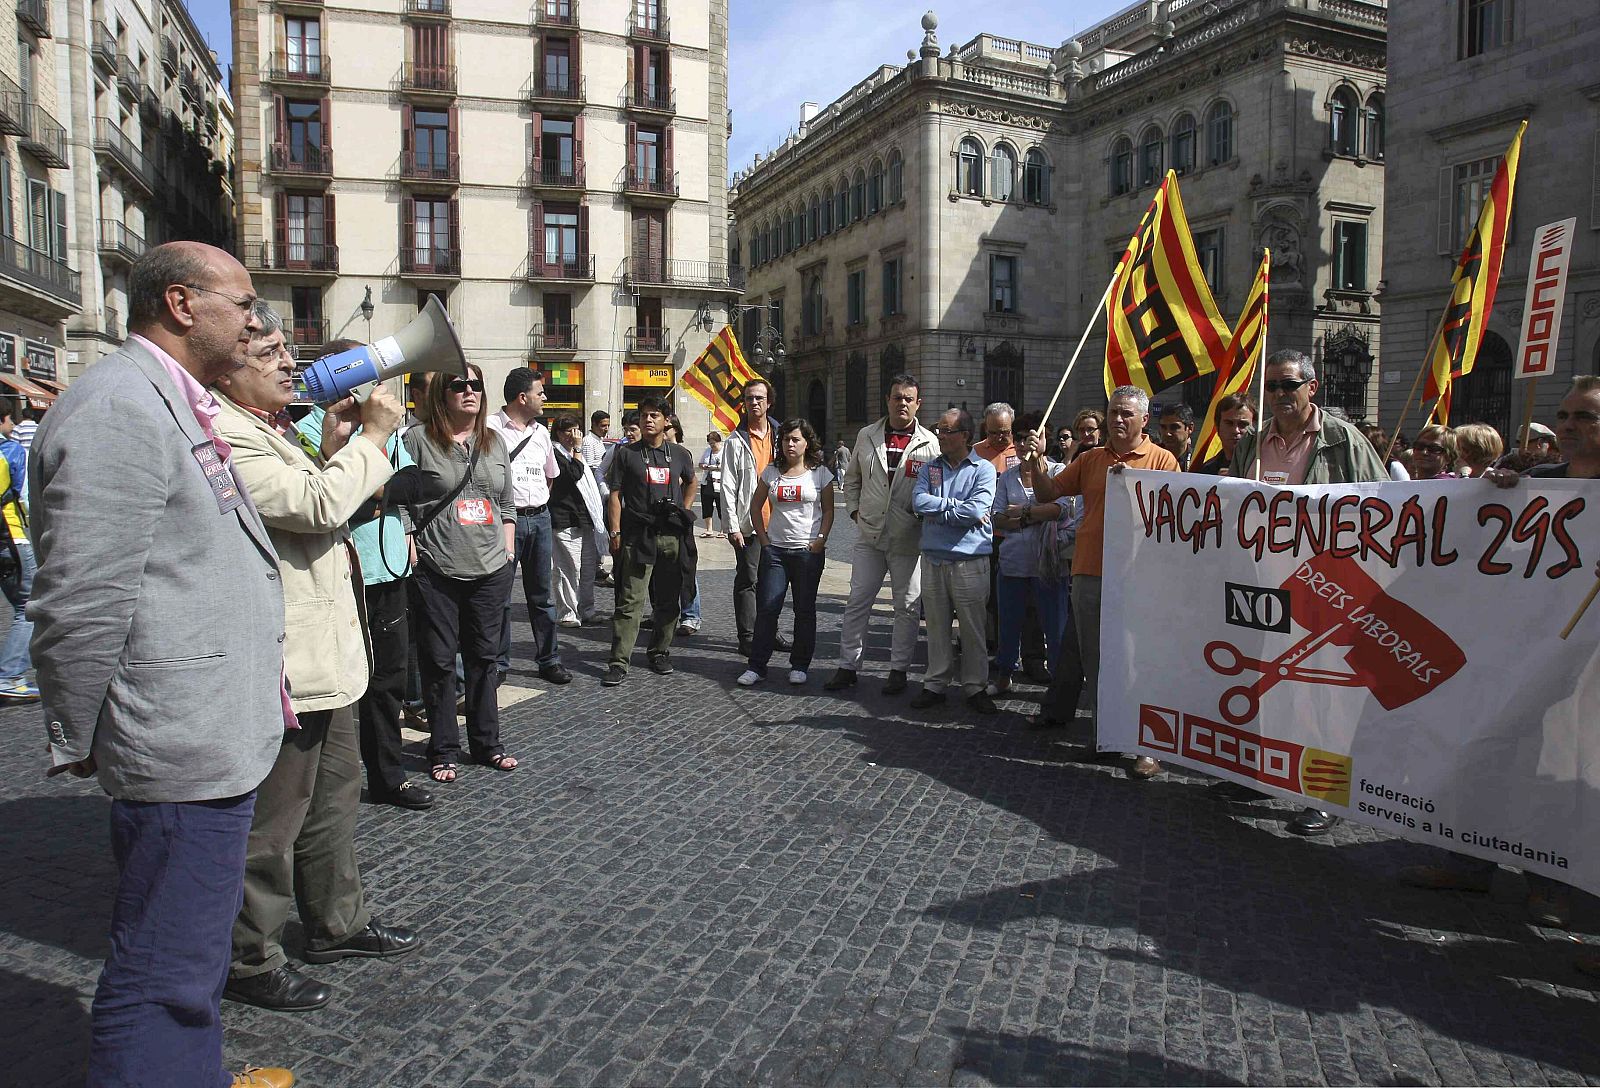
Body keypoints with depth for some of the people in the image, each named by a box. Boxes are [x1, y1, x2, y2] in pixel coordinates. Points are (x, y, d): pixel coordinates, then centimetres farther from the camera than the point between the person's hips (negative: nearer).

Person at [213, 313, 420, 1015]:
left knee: (333, 798, 22)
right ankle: (250, 961, 22)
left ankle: (338, 923, 38)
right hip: (284, 665, -11)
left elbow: (316, 512, 18)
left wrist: (333, 446, 4)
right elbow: (319, 507, -26)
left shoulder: (273, 429, 15)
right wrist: (373, 436, -15)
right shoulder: (223, 436, -18)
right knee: (272, 823, 4)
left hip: (325, 659, 11)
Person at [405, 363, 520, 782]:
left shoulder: (494, 442, 12)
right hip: (436, 572, -4)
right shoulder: (418, 440, -3)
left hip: (491, 570, 4)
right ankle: (443, 751, 16)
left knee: (484, 657, 12)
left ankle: (486, 744, 23)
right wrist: (412, 555, -10)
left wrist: (509, 550, 10)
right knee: (439, 661, 4)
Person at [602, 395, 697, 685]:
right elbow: (615, 495, 1)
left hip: (673, 536, 3)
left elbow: (691, 482, 30)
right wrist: (615, 533, -7)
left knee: (669, 600, 9)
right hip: (637, 536, -3)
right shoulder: (626, 454, 4)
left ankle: (660, 652, 24)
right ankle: (619, 663, -6)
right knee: (630, 601, -8)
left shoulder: (679, 454, 12)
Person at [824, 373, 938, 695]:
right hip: (869, 535, 2)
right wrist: (854, 509, 6)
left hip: (909, 539, -2)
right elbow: (852, 479, 17)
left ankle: (899, 669, 18)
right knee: (857, 602, 5)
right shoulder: (867, 436, 8)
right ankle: (848, 666, 15)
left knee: (907, 606, 6)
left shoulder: (929, 442, -1)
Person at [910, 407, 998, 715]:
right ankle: (935, 684, 19)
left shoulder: (983, 469, 0)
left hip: (970, 560, -3)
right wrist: (958, 506, -10)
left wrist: (937, 511, -7)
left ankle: (975, 686, 15)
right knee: (937, 626, 9)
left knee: (973, 627, 3)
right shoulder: (929, 468, 12)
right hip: (933, 559, 3)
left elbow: (977, 510, -15)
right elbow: (918, 502, -5)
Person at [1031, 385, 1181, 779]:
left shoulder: (1162, 460, 2)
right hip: (1089, 573, 4)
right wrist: (1037, 461, -4)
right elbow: (1046, 494, 13)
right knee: (1094, 659, 11)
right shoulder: (1090, 459, 13)